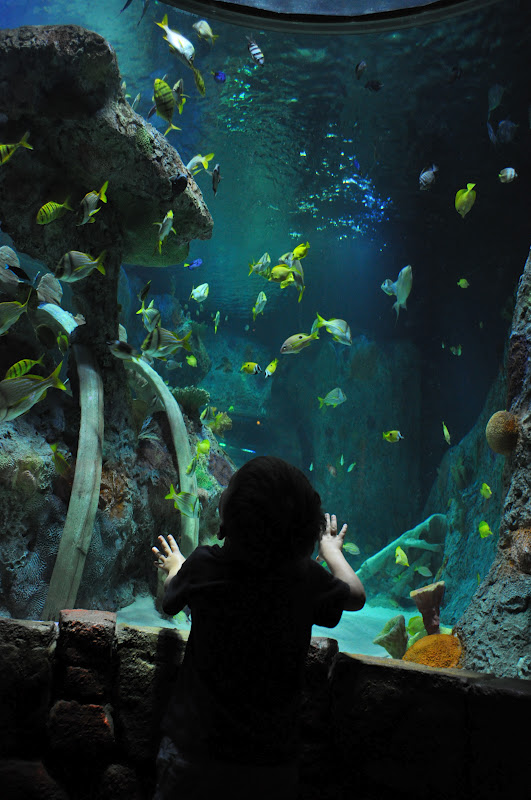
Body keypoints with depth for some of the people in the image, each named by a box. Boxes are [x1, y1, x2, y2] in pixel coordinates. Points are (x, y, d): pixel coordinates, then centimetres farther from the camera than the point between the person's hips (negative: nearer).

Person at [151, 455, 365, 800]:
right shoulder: (308, 578, -15)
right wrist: (331, 548, 26)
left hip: (194, 744, -1)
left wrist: (175, 565, 30)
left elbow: (171, 599, 7)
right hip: (272, 755, 2)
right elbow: (356, 596, 8)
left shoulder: (203, 565, -17)